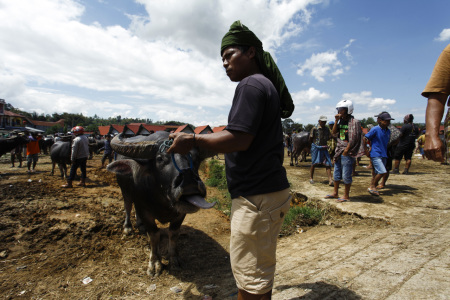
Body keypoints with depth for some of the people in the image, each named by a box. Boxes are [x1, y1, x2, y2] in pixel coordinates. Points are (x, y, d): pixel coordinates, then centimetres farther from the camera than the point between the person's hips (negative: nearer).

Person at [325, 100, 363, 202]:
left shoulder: (354, 122, -11)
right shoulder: (341, 121, 11)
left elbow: (353, 139, -15)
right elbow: (334, 134, 6)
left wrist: (346, 151, -14)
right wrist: (336, 121, -2)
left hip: (348, 153, -8)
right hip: (339, 151, 8)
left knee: (346, 175, 0)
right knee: (336, 174, 16)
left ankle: (346, 196, 13)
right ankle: (335, 193, 29)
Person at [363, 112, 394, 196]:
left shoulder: (388, 131, 10)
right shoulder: (375, 129, -10)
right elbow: (365, 139, -10)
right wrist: (366, 151, -9)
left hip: (384, 155, 7)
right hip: (375, 155, -7)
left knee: (377, 173, 10)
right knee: (382, 172, -14)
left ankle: (372, 187, 23)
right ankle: (372, 187, 2)